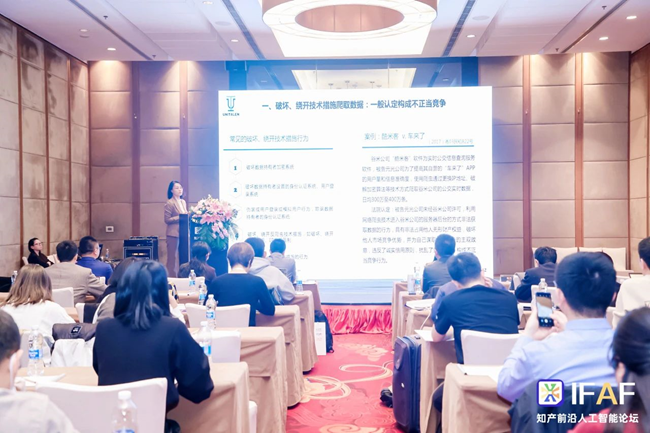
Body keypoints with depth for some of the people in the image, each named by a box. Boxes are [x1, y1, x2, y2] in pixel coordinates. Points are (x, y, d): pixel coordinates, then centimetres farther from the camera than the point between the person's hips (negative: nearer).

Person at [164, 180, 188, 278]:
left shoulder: (183, 202, 14)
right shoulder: (169, 203, -8)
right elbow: (167, 220, -11)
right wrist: (179, 217, -19)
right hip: (173, 233, -7)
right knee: (172, 257, -2)